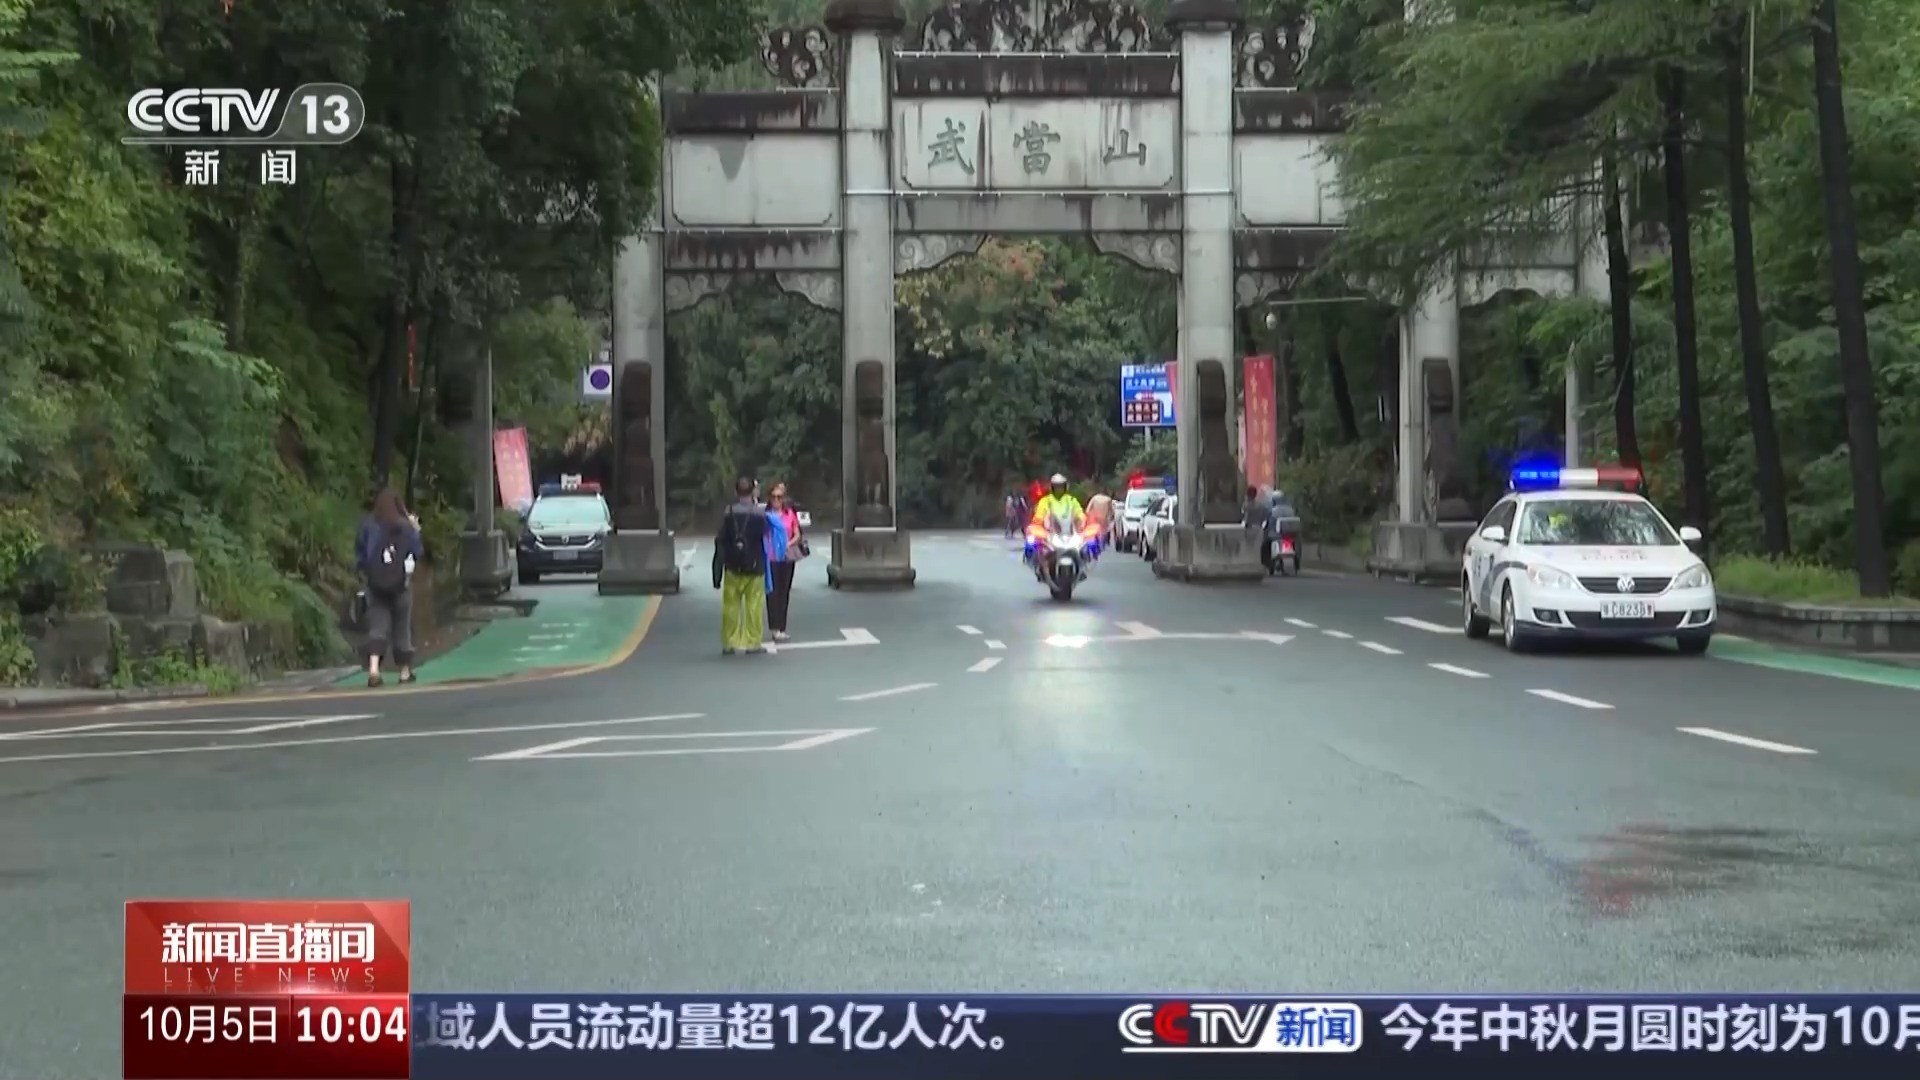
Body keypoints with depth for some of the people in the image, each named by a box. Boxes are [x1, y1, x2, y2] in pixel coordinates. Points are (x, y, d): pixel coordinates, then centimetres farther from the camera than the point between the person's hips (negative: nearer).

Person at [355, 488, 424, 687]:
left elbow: (359, 555, 0)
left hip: (375, 583, 1)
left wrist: (364, 570, 17)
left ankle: (373, 667, -18)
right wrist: (416, 532, 12)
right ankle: (405, 671, 20)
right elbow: (417, 553, 0)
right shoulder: (405, 526, -8)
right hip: (401, 583, 0)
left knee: (377, 624, 2)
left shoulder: (368, 526, -5)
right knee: (402, 625, 12)